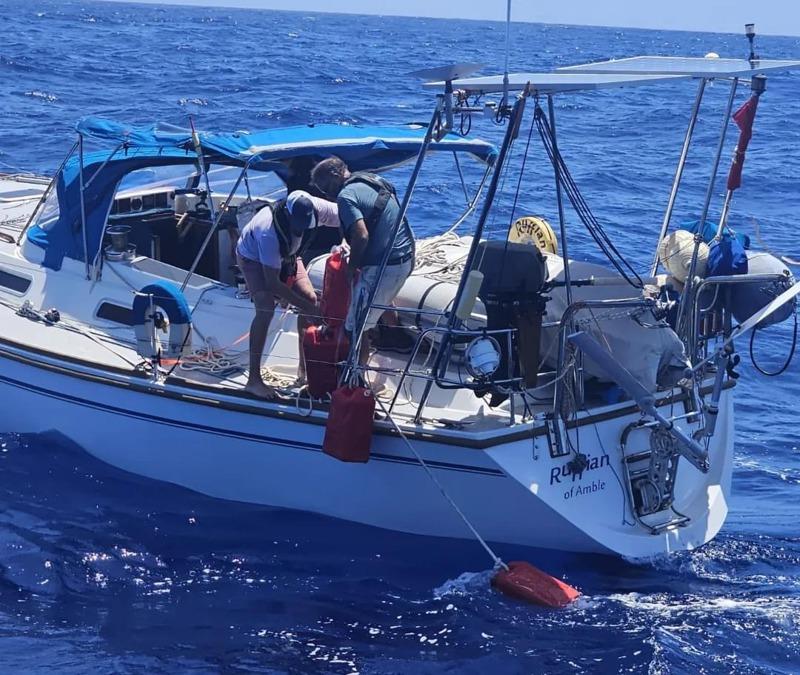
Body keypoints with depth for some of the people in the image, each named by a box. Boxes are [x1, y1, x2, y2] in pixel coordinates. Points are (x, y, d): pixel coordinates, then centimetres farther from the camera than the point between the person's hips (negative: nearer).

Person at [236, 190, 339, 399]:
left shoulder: (314, 208, -33)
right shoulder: (269, 231, -45)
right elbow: (272, 282, -41)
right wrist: (305, 306, -41)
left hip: (286, 254, 6)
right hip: (253, 257, -6)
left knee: (311, 298, -7)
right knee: (266, 309, -25)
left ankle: (304, 367, 8)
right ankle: (253, 380, -21)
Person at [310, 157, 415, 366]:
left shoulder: (346, 195, -14)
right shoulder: (375, 181, 14)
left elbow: (361, 235, -25)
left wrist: (352, 266, -11)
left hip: (382, 265, -10)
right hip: (406, 256, 10)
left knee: (357, 327, -4)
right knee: (384, 302, 36)